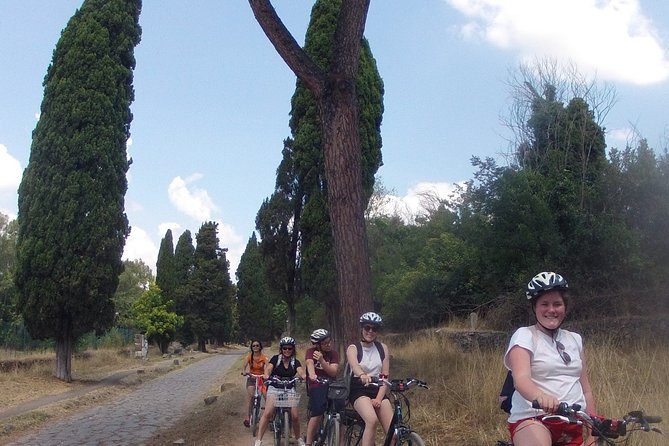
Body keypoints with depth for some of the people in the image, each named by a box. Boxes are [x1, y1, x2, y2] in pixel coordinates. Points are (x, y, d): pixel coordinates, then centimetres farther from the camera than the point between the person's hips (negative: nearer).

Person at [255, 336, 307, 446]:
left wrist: (305, 376, -36)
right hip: (274, 388, -1)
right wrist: (266, 375, -36)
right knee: (267, 413, -20)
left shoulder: (295, 362, 6)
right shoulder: (276, 358, 2)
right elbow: (268, 369, -12)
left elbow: (301, 372, -12)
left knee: (295, 416, -10)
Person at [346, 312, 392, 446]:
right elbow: (354, 365, -25)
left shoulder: (383, 348, 9)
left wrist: (379, 398, -11)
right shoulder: (353, 348, -1)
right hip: (359, 390, -4)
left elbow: (385, 376, 3)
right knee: (372, 420, -33)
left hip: (378, 391, 4)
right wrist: (362, 375, -48)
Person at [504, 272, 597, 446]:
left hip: (573, 426, 6)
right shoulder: (524, 336, -4)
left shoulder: (575, 339, 14)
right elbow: (521, 379, -21)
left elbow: (586, 389, 16)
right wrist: (540, 397, -42)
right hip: (533, 418, -6)